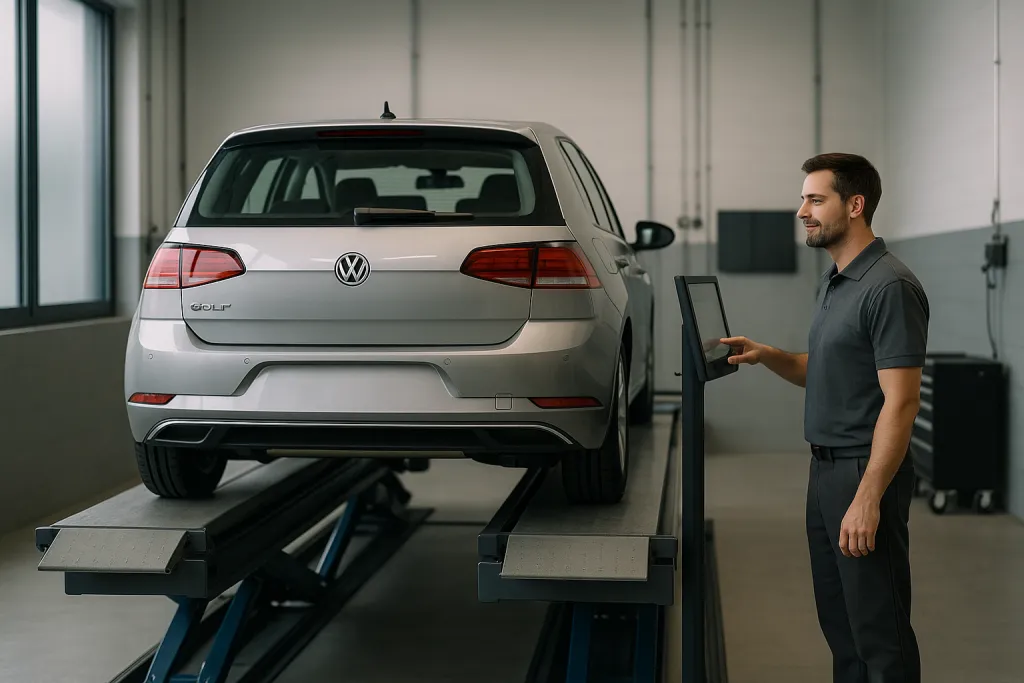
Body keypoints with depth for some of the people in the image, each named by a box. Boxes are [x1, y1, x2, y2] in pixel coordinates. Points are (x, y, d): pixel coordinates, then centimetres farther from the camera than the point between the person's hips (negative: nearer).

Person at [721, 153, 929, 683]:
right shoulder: (832, 281, 13)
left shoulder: (889, 286, -17)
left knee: (878, 629, -2)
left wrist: (868, 499, -24)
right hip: (826, 469, 10)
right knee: (838, 620, 16)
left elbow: (900, 402, -21)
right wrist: (766, 356, 3)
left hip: (866, 473, -10)